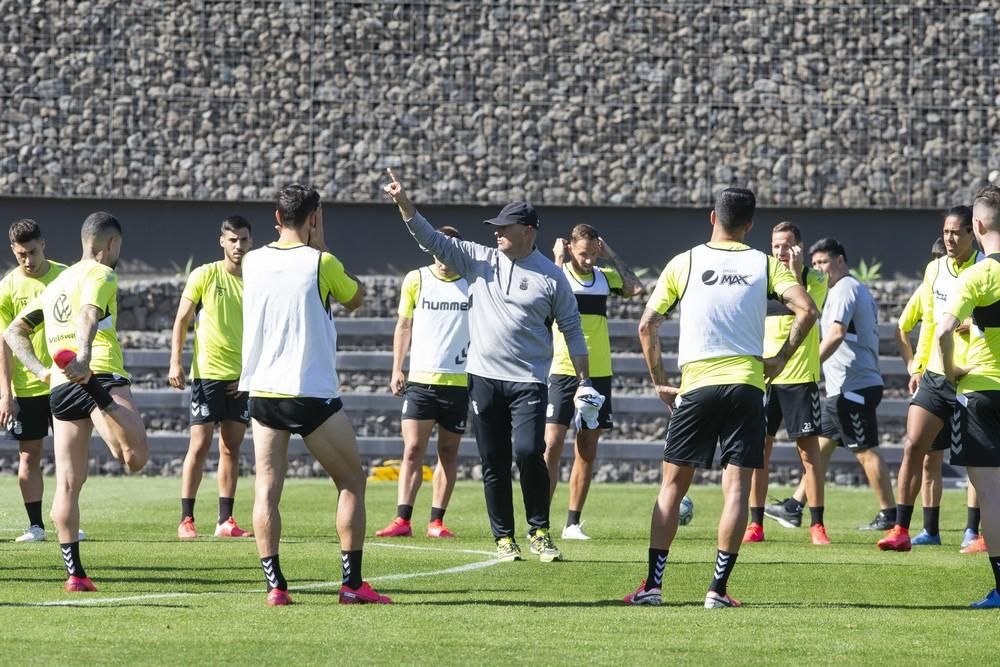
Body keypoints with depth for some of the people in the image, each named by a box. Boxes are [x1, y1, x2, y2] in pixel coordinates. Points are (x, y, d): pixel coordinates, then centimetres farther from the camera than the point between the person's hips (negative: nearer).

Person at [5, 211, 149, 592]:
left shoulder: (56, 283, 26)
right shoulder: (101, 275, 4)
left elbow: (14, 332, 28)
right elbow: (89, 313, -18)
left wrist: (39, 370, 19)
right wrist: (84, 357, -34)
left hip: (60, 387, 8)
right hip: (99, 374, -7)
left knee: (68, 484, 7)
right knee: (136, 458, -25)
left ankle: (74, 572, 5)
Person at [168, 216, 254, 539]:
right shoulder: (204, 275, -3)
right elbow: (181, 321, 1)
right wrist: (176, 363, -7)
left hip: (242, 378, 4)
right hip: (207, 372, -4)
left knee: (232, 447, 6)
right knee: (200, 444, -6)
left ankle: (225, 521, 10)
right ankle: (186, 519, -3)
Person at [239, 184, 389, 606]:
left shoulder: (252, 262, 5)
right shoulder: (321, 263, -7)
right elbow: (356, 298, 11)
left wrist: (306, 246, 22)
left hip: (261, 392, 4)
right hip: (312, 393, -4)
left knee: (266, 488, 2)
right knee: (351, 482, 8)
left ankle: (275, 584, -8)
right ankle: (352, 583, 2)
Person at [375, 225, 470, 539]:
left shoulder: (473, 282, 2)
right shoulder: (416, 279, 3)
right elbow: (404, 325, 11)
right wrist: (397, 369, 5)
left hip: (459, 381, 0)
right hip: (420, 379, 0)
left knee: (448, 453, 5)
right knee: (412, 449, -8)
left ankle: (436, 521, 8)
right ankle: (402, 520, -12)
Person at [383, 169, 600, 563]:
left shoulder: (551, 277, 1)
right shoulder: (479, 260, 7)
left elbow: (572, 330, 5)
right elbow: (431, 239, 2)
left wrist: (583, 381, 0)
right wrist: (404, 204, -11)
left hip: (528, 382, -3)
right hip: (484, 378, 3)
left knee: (528, 452, -19)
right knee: (493, 464, 4)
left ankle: (539, 532, -5)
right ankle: (504, 538, 12)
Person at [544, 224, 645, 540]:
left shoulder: (605, 276, 9)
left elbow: (637, 289, -5)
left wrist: (612, 257, -2)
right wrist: (559, 260, -14)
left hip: (598, 373, 4)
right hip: (563, 372, -4)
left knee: (587, 450, 6)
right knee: (552, 445, -12)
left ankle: (573, 523, 11)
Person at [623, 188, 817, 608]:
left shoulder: (684, 263, 5)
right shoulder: (764, 265, 5)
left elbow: (647, 325, 3)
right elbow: (806, 310, -7)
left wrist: (658, 381, 11)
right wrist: (779, 360, 3)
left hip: (696, 385, 0)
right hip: (747, 383, 0)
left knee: (672, 484, 8)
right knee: (737, 487, 1)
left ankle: (652, 585, 4)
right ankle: (718, 589, -5)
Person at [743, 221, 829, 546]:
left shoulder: (814, 277, 0)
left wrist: (796, 272, -22)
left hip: (801, 376, -3)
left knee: (809, 447, -3)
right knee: (759, 446, 1)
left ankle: (817, 525, 2)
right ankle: (755, 524, 6)